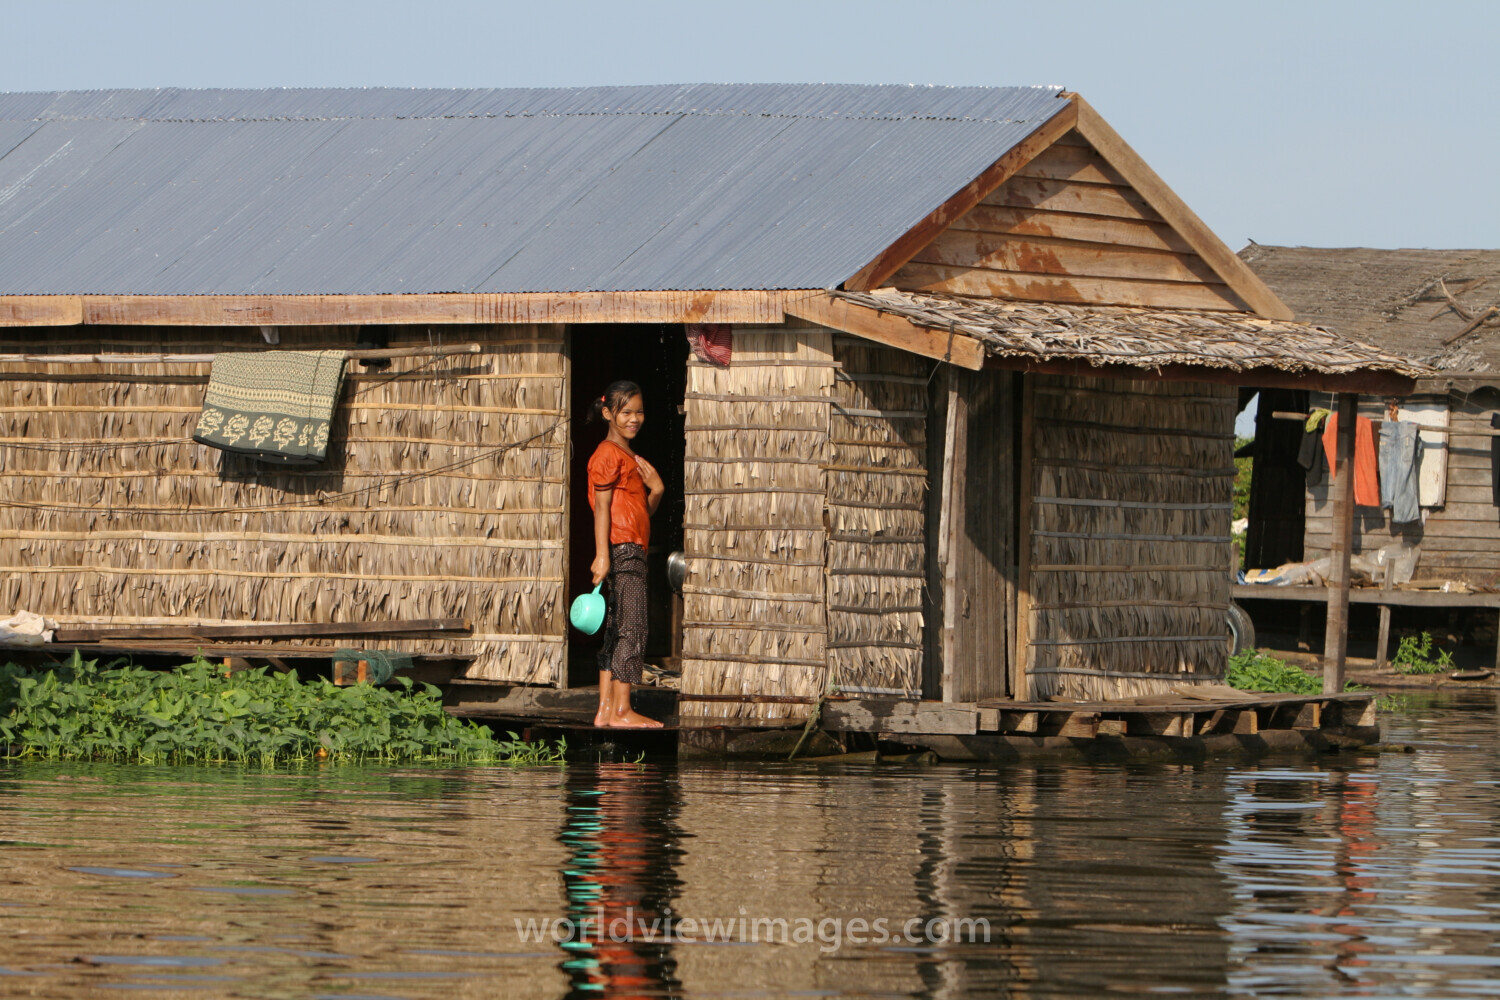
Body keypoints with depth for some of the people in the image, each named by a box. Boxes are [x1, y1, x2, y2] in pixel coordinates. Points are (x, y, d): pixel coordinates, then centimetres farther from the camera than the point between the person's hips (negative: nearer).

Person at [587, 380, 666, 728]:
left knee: (616, 632, 8)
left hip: (634, 550, 10)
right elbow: (601, 506, -15)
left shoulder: (629, 456, 21)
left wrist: (656, 491, 1)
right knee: (632, 630, -11)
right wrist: (602, 555, -21)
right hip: (622, 548, -10)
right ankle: (621, 710, -11)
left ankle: (606, 710, 8)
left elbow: (643, 512, 22)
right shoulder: (609, 454, -8)